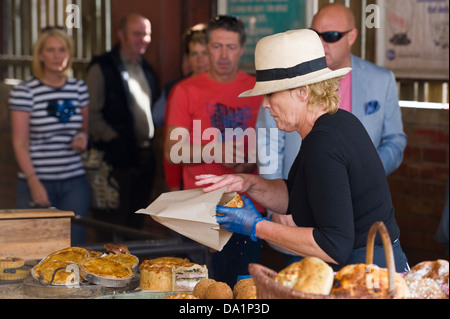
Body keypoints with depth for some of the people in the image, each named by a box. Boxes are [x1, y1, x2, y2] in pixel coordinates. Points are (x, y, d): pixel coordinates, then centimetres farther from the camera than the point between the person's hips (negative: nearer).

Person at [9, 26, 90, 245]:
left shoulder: (79, 88, 9)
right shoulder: (24, 91, -4)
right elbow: (20, 144, -5)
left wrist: (83, 137, -1)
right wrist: (33, 183, -13)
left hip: (75, 182, 4)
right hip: (38, 182, -3)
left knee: (75, 243, 0)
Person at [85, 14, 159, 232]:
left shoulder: (146, 70, 17)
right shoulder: (101, 68, -6)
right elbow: (92, 114, -11)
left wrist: (149, 138, 13)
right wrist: (113, 138, -15)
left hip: (144, 155, 7)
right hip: (117, 157, -7)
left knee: (136, 223, 12)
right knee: (112, 223, -6)